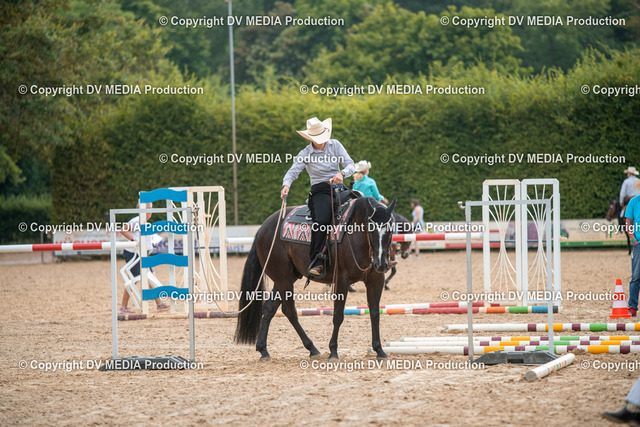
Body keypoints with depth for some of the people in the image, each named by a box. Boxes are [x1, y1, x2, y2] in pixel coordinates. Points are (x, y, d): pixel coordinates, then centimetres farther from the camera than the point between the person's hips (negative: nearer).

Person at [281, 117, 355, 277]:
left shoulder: (335, 145, 7)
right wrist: (286, 185, -28)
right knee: (321, 221, -31)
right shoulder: (305, 154, 1)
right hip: (320, 191, -4)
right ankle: (316, 263, -30)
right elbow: (293, 171, -6)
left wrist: (342, 173, -19)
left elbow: (350, 165, 4)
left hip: (338, 188, 4)